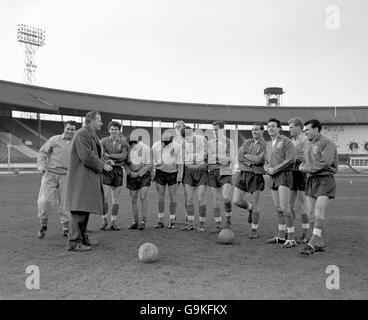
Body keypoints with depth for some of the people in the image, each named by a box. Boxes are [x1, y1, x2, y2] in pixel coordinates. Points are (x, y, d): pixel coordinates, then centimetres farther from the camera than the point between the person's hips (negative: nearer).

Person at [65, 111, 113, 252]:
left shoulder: (92, 135, 21)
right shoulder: (82, 134, -13)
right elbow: (86, 156, -21)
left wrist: (103, 162, 10)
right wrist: (102, 165, -14)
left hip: (89, 178, 11)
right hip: (80, 178, -11)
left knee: (86, 208, 14)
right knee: (79, 209, -10)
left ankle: (82, 237, 24)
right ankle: (74, 242, -6)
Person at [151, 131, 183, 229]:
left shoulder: (176, 146, -10)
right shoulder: (155, 146, -5)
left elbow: (179, 163, -5)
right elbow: (153, 162, 4)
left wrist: (179, 176, -8)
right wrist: (153, 175, 4)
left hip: (173, 173, -1)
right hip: (160, 173, 1)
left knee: (173, 198, 1)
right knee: (160, 198, 2)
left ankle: (172, 221, 15)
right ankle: (161, 221, 14)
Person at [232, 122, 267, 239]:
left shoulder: (266, 146, -3)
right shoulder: (247, 142, 11)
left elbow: (258, 159, -16)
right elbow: (239, 157, -1)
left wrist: (246, 155, -3)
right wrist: (251, 162, -12)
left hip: (256, 176, -4)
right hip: (243, 174, 4)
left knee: (255, 204, 0)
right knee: (236, 201, 1)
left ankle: (254, 230, 18)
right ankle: (250, 208, 32)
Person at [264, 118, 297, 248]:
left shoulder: (286, 141, -5)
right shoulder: (268, 144, 19)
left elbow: (291, 159, -15)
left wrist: (275, 169, -14)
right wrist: (267, 168, 0)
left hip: (284, 175, -7)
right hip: (272, 178, 8)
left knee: (285, 208, -12)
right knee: (278, 209, 12)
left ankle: (291, 239, -5)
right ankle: (281, 236, 20)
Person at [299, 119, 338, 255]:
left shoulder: (327, 143, -8)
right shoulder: (309, 145, 18)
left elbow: (325, 162, -19)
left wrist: (307, 168, -11)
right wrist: (303, 165, 2)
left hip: (325, 179, -8)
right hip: (311, 180, 8)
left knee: (319, 212, -14)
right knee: (311, 212, 5)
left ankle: (312, 243, -13)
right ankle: (319, 243, 14)